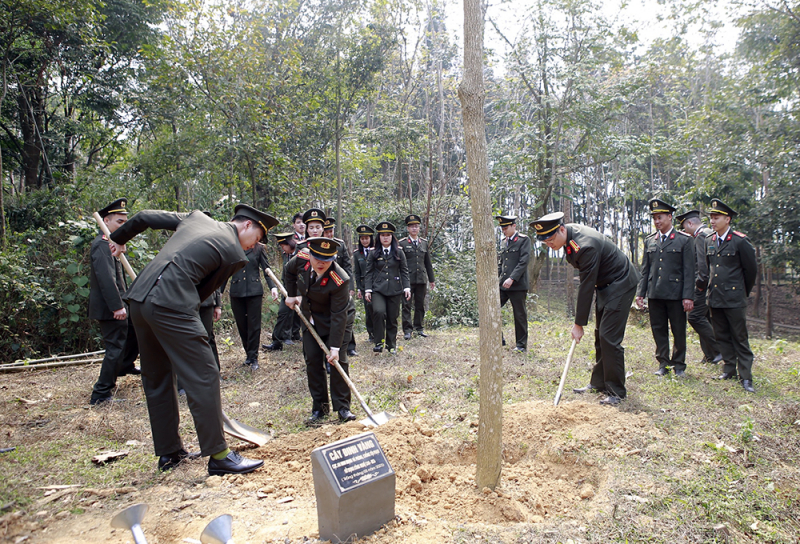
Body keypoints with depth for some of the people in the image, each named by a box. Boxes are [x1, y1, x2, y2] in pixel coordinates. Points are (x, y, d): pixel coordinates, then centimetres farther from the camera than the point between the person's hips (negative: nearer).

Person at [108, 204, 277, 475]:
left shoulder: (196, 217, 19)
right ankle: (218, 456, 2)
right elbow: (205, 289, 4)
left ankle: (168, 452, 27)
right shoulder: (235, 255, 0)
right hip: (171, 306, -9)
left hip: (139, 298, 9)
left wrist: (119, 238, 36)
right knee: (203, 376, -3)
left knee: (156, 378, 16)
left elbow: (146, 217, 22)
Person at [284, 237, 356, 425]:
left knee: (337, 361, -8)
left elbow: (338, 316, -31)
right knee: (313, 361, 4)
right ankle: (319, 409, 13)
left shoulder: (339, 280, -35)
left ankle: (342, 407, 6)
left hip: (336, 322, -5)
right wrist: (292, 295, 7)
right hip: (311, 320, 5)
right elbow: (289, 270, 7)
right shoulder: (301, 259, -20)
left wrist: (335, 347, -31)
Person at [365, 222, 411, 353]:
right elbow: (368, 273, 7)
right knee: (379, 312, -24)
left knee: (392, 318, 4)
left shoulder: (399, 253, 10)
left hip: (394, 289, 1)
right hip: (378, 289, -1)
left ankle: (392, 345, 19)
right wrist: (367, 289, -2)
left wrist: (407, 287, -1)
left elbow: (404, 272, 9)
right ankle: (379, 342, -11)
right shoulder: (373, 254, 8)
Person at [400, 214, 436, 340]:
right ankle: (407, 330, 2)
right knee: (406, 305, -3)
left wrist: (431, 279, 16)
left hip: (422, 279, 4)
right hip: (407, 280, -4)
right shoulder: (402, 243, 1)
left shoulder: (424, 243, 14)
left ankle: (418, 328, 18)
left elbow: (428, 263, 17)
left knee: (420, 305, 8)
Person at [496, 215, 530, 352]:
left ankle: (521, 345, 15)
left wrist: (512, 278, -20)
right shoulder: (503, 241, 16)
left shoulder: (524, 240, -4)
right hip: (503, 284, 6)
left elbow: (523, 262, -12)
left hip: (517, 285, -6)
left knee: (520, 315, 2)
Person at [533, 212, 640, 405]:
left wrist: (579, 324, -23)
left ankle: (617, 392, -2)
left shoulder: (586, 246, -33)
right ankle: (599, 383, 22)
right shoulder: (568, 232, -4)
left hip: (620, 284, -10)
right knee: (600, 336, 12)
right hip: (604, 284, 10)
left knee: (609, 337, -12)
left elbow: (586, 287, -29)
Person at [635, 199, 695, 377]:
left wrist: (688, 296, -10)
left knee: (679, 332, 5)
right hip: (654, 294, 3)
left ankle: (679, 365, 19)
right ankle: (663, 364, 19)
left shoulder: (685, 240, 0)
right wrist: (640, 293, 6)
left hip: (676, 294, -3)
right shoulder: (649, 241, 11)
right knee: (658, 330, 8)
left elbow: (689, 271, -4)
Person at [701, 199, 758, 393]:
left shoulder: (740, 241, -7)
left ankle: (745, 377, 5)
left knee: (740, 339, 0)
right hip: (714, 298, 5)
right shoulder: (708, 241, 8)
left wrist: (743, 292, 9)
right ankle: (729, 369, 24)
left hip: (734, 300, -5)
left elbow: (751, 270, 1)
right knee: (722, 337, 12)